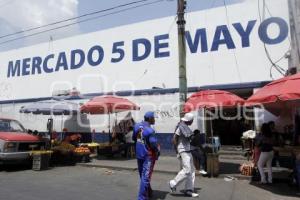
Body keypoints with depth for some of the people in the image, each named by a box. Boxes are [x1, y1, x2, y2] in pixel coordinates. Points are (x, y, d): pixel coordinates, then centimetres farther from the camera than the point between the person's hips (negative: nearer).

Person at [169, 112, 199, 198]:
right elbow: (174, 139, -22)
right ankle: (173, 183, 5)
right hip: (183, 151, -10)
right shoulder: (181, 126, -15)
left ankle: (189, 190, 14)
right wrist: (177, 151, -18)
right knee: (187, 170, -11)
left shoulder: (185, 126, 14)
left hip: (187, 150, 10)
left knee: (191, 170, 9)